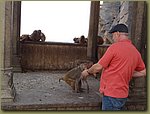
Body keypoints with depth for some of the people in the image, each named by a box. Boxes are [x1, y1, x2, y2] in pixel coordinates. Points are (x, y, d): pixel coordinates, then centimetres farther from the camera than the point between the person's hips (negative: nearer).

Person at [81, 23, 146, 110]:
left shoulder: (115, 47, -14)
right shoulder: (136, 52, 7)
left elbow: (98, 67, -10)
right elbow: (143, 72, 16)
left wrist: (87, 72, 8)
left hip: (111, 94, -8)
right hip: (123, 94, 8)